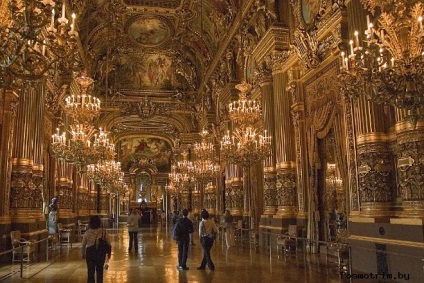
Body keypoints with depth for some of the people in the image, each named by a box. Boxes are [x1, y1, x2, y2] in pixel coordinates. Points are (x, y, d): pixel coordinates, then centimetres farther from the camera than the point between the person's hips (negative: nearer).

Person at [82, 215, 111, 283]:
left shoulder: (87, 232, -8)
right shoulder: (103, 231, -10)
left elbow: (83, 245, 0)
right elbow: (107, 243, -5)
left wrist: (83, 254, 15)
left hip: (90, 253, 0)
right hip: (101, 253, 1)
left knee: (90, 271, 9)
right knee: (100, 271, 17)